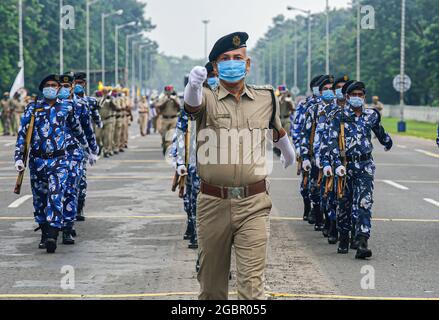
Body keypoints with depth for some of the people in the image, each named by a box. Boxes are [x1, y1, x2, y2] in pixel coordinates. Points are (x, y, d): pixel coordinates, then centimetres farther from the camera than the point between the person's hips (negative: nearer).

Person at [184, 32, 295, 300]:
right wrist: (194, 84, -49)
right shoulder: (207, 98, -1)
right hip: (213, 204, 0)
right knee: (212, 285, 11)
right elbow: (193, 103, -26)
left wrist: (289, 152, 49)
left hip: (253, 205, 0)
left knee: (252, 285, -8)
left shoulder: (266, 98, 8)